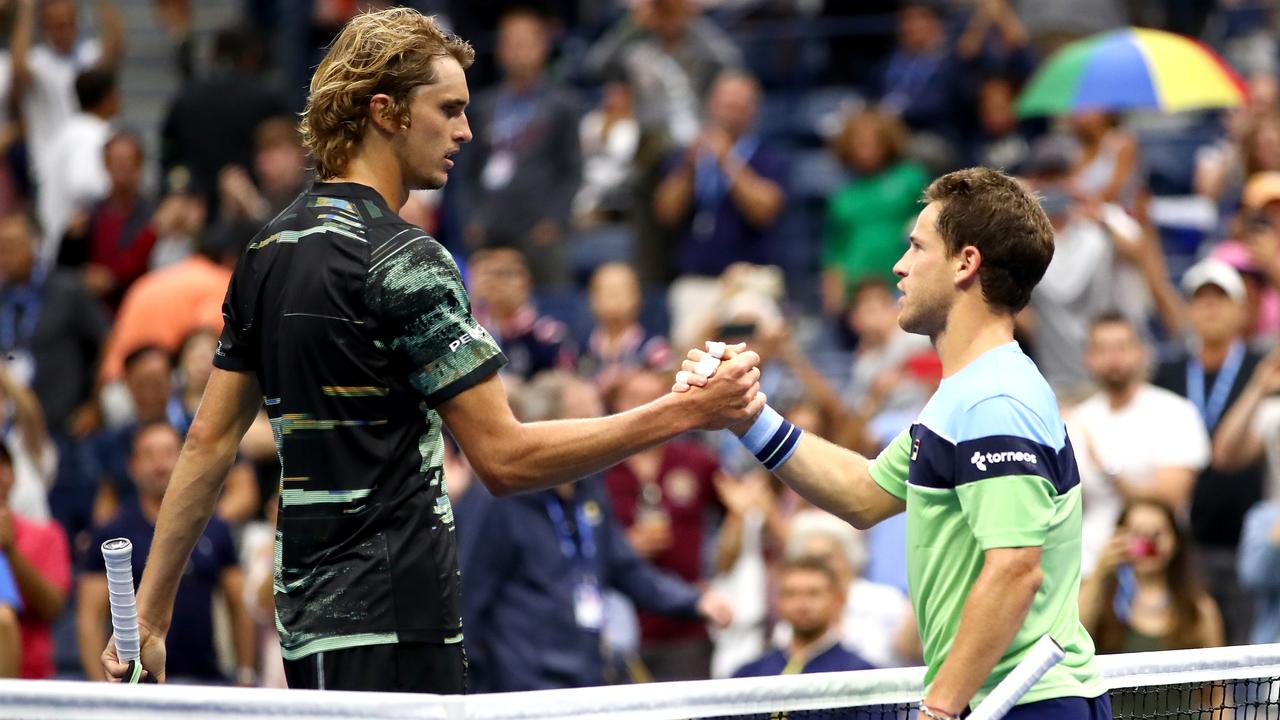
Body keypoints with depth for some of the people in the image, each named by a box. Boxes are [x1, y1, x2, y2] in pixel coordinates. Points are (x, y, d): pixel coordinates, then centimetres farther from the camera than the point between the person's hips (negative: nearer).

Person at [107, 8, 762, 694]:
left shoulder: (269, 251, 13)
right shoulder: (403, 260, -13)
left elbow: (208, 441, 14)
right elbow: (505, 457, -16)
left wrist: (150, 613, 16)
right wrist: (683, 413, -13)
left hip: (309, 610, 9)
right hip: (387, 629, -9)